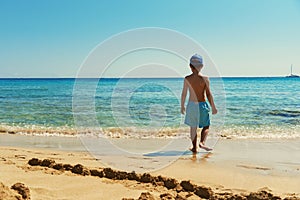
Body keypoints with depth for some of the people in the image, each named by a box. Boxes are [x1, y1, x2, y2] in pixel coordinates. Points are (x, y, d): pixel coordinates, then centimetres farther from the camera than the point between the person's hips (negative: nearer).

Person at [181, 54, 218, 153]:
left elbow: (183, 94, 0)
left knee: (193, 127, 14)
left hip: (191, 105, 2)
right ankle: (202, 142, -6)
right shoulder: (205, 78, -8)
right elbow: (209, 94, -8)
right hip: (202, 105, -2)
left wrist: (182, 106, 13)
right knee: (206, 126, 14)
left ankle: (194, 147, 17)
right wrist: (213, 107, 1)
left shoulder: (187, 79, -4)